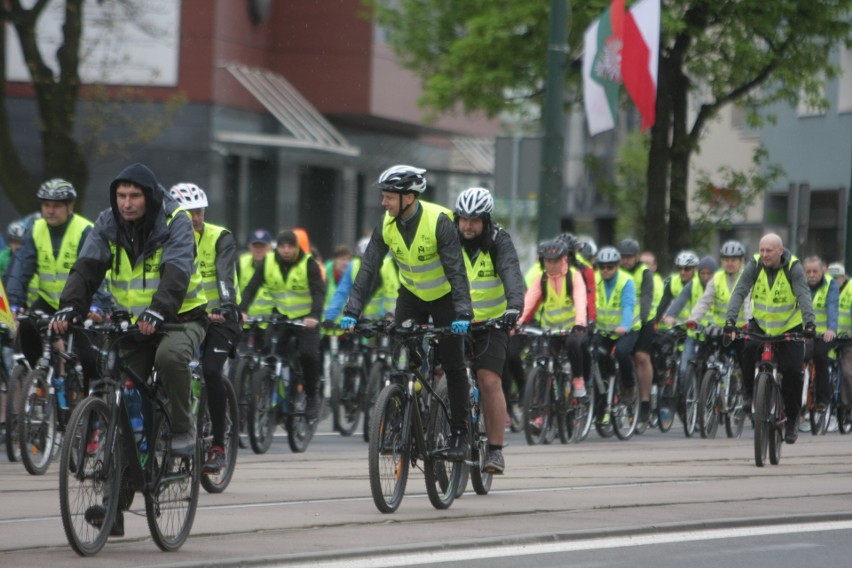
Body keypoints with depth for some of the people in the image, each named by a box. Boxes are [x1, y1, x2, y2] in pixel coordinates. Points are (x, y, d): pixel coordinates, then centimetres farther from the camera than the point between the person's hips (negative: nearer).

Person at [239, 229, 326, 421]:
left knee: (308, 355, -20)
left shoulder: (308, 264, -13)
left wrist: (314, 316, -40)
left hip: (306, 318, -3)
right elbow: (251, 288, -11)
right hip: (281, 316, 3)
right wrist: (241, 310, -27)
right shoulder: (268, 262, -6)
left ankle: (312, 396, 0)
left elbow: (319, 291, -23)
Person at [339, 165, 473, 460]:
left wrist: (463, 313, -40)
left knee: (452, 364, -3)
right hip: (411, 295, 4)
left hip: (444, 296, -4)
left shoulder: (439, 221, -28)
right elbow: (369, 267, -16)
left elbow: (456, 270, -31)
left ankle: (459, 433, 5)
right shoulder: (386, 225, -14)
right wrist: (351, 311, -25)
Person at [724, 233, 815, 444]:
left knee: (792, 371, -9)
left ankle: (792, 419, 8)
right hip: (760, 322, 1)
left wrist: (809, 323, -44)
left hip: (790, 326, -1)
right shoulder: (754, 265, -13)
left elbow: (804, 296, -28)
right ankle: (751, 393, -6)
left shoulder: (793, 268, -17)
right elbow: (739, 292, -21)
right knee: (748, 349, -29)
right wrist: (730, 319, -36)